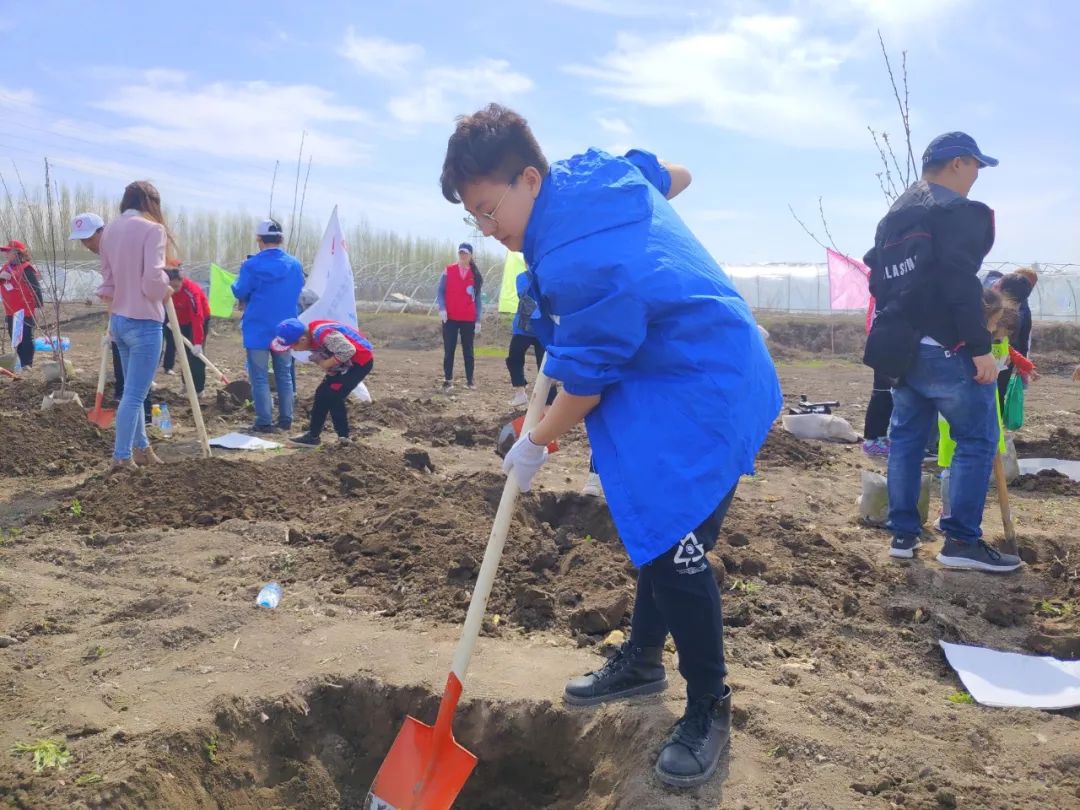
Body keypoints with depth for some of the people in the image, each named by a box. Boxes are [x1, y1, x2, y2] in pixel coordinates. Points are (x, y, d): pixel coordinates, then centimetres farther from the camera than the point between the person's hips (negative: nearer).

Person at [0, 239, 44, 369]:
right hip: (11, 311, 8)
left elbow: (36, 287, -15)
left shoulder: (26, 268, -13)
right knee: (14, 337, 12)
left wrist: (37, 305, -18)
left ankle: (27, 363, 2)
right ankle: (20, 362, 20)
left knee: (26, 337, -3)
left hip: (25, 310, -8)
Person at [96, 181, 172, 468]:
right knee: (134, 394, -2)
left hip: (119, 319, 8)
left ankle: (141, 447, 31)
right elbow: (153, 280, -21)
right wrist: (166, 289, 0)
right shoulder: (152, 228, -13)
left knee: (133, 389, 19)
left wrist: (112, 317, 21)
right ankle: (122, 457, 4)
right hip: (143, 322, -8)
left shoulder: (109, 230, 10)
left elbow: (107, 278, 14)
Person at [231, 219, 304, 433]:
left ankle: (264, 422, 1)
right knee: (285, 375, 14)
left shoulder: (251, 265, -13)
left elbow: (240, 292, -7)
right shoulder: (294, 264, -2)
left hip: (258, 329, -4)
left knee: (260, 377, 3)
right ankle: (286, 419, 18)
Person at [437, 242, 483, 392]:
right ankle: (448, 380, 6)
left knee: (468, 350, 7)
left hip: (468, 320, 0)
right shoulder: (448, 271, 2)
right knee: (449, 350, 0)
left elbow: (477, 298, 5)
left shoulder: (475, 275, 4)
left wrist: (478, 320, 0)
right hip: (450, 318, 0)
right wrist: (442, 308, -15)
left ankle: (470, 380, 13)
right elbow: (440, 292, 2)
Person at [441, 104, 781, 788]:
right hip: (668, 377, 11)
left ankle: (710, 710, 11)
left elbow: (584, 383, -18)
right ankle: (644, 660, 37)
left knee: (672, 543, -10)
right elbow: (677, 176, 19)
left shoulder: (577, 263, -29)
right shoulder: (596, 170, -1)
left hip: (702, 395, -11)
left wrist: (535, 445, -1)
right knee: (656, 525, 19)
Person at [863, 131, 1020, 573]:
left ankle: (903, 532, 16)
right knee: (977, 439, -1)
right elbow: (961, 284, -19)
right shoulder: (956, 211, -9)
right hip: (944, 348, -8)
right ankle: (961, 540, -2)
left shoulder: (894, 215, 18)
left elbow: (878, 277, 21)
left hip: (902, 346, 9)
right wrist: (980, 347, -19)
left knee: (906, 437, 13)